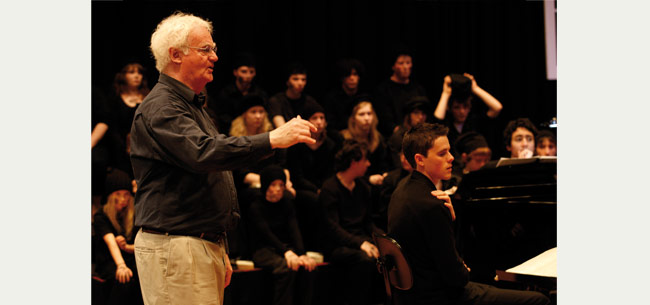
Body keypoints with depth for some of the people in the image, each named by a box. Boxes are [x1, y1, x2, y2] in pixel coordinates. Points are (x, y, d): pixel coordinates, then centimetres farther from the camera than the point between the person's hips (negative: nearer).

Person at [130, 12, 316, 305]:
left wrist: (220, 251, 25)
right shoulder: (159, 108, -12)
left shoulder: (192, 105, 22)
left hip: (206, 245, 10)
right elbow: (203, 152, -30)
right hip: (173, 246, -10)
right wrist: (271, 139, -33)